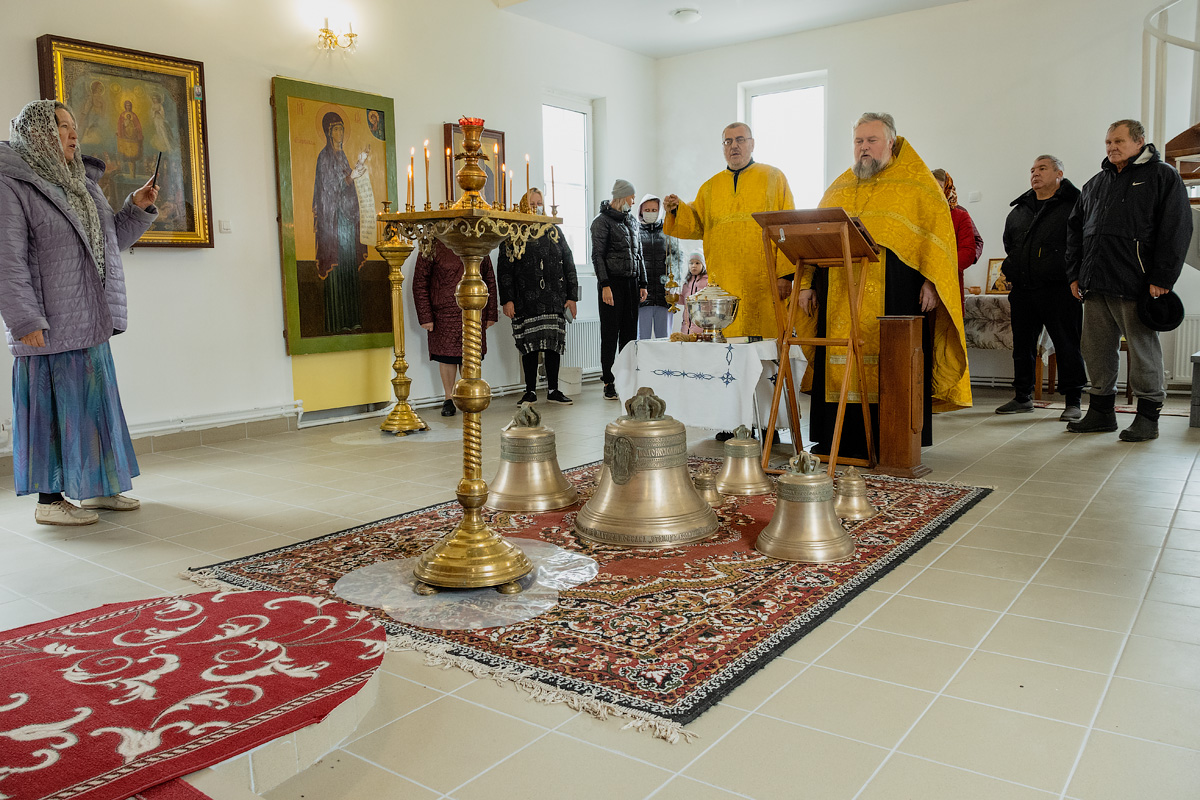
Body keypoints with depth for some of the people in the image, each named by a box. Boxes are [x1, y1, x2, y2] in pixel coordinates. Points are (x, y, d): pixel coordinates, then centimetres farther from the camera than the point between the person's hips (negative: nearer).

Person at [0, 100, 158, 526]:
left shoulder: (79, 183, 16)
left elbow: (111, 240, 24)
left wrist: (138, 207, 9)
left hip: (89, 322, 8)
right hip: (51, 325, -8)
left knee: (94, 403, 11)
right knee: (55, 406, -3)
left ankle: (95, 488, 21)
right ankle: (49, 499, 7)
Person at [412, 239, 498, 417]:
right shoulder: (433, 246, -1)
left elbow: (490, 281, 14)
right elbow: (419, 283, -2)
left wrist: (491, 314, 8)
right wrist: (425, 316, -9)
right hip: (444, 315, -2)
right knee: (447, 355, 4)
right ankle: (448, 399, 19)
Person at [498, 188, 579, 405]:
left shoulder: (555, 232, 13)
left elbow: (569, 265, 13)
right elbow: (504, 269, 0)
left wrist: (572, 296, 7)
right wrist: (507, 299, -8)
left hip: (554, 300, 2)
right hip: (526, 301, -2)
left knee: (554, 344, 3)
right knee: (529, 346, 0)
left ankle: (553, 390, 12)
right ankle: (530, 391, 10)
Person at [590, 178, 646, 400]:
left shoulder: (631, 220, 18)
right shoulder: (602, 221, -2)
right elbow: (597, 255, -7)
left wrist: (642, 283, 15)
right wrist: (605, 285, -15)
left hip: (631, 282, 6)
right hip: (612, 282, -6)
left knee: (630, 332, 4)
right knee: (610, 333, -4)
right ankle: (609, 383, 1)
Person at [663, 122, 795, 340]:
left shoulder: (773, 177, 9)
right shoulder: (711, 187, 19)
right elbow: (697, 224, 15)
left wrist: (785, 273, -8)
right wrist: (677, 210, -7)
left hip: (764, 284, -2)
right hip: (724, 285, 3)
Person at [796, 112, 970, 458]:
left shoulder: (917, 183, 6)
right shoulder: (839, 187, 19)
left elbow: (938, 233, -3)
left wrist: (931, 281, -14)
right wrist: (806, 283, 6)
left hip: (894, 293, -4)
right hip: (840, 294, 4)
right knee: (840, 361, 2)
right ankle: (839, 438, 9)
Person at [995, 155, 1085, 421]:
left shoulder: (1073, 206, 0)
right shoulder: (1019, 210, 17)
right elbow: (1009, 245, 29)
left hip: (1059, 291, -6)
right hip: (1022, 291, 6)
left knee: (1067, 345, -2)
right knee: (1022, 344, 11)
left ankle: (1073, 401, 5)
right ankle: (1022, 396, 22)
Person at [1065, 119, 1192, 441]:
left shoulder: (1163, 176, 3)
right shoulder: (1096, 183, 20)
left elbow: (1176, 230, -5)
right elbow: (1075, 229, 22)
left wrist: (1161, 279, -13)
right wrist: (1075, 275, 12)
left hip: (1135, 284, -6)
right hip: (1094, 284, 6)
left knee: (1142, 348, 0)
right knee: (1097, 349, 8)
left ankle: (1148, 417, 8)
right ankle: (1101, 412, 18)